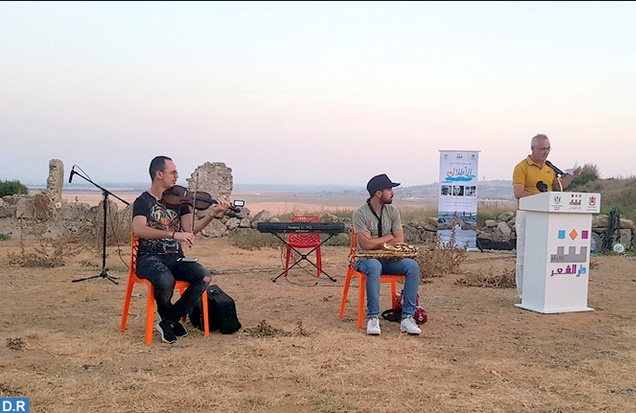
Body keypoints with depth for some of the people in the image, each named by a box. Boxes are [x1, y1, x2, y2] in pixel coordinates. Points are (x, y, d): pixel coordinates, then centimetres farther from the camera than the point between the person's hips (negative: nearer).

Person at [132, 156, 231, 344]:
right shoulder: (143, 202, -3)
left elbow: (190, 229, -1)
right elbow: (139, 230, -23)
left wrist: (212, 215, -16)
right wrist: (173, 234, -34)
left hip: (175, 258, 5)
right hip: (150, 257, -5)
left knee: (204, 276, -22)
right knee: (166, 281, -36)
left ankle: (169, 321, -6)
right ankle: (169, 318, 0)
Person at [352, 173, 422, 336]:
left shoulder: (393, 211, 4)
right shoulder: (360, 214, -10)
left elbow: (399, 241, -3)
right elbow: (366, 245, -19)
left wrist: (375, 242, -12)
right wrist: (388, 237, -7)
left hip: (389, 258, 5)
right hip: (366, 259, -4)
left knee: (413, 266, -23)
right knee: (374, 266, -39)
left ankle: (407, 317, -23)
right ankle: (373, 318, -30)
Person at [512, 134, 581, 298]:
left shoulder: (549, 168, 16)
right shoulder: (522, 167, -7)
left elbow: (558, 186, 21)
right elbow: (519, 193, -15)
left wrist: (572, 176, 7)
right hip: (527, 214, -7)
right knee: (524, 254, -2)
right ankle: (524, 293, 4)